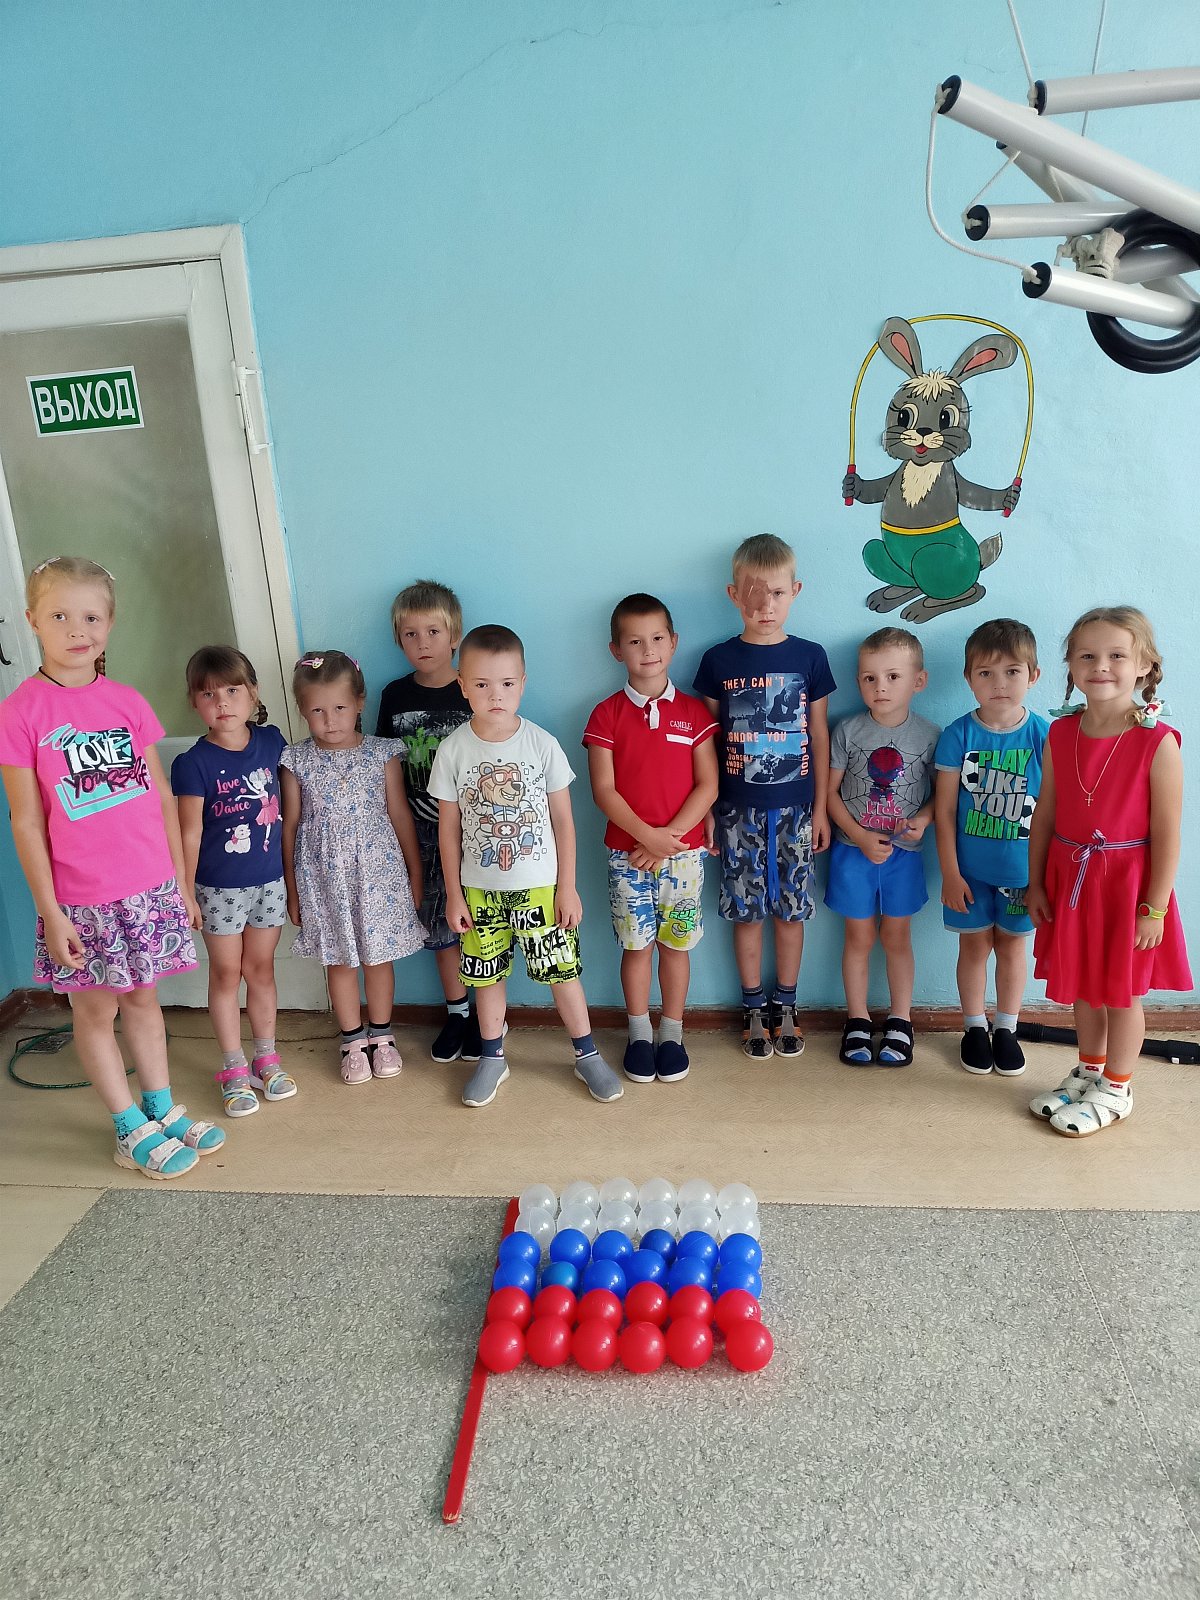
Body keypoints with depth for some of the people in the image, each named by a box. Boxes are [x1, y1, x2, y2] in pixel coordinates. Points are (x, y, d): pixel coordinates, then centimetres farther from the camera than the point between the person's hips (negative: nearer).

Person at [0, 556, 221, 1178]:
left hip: (150, 887, 3)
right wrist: (50, 911, -9)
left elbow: (161, 796, 6)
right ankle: (133, 1131, 24)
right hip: (82, 897, -3)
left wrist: (182, 882, 8)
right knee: (95, 1010, 11)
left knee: (142, 997, 17)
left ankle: (164, 1110, 30)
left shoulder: (127, 702, 1)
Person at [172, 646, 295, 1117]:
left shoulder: (271, 741, -4)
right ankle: (233, 1068, 23)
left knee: (261, 968, 15)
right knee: (226, 973, 10)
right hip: (219, 888, -3)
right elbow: (190, 833, -10)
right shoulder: (193, 763, -12)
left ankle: (266, 1057, 29)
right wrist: (185, 893, -8)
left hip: (269, 882, 3)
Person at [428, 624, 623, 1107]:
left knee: (562, 970, 6)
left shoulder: (542, 744, -10)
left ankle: (587, 1054, 26)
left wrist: (567, 887, -4)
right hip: (480, 889, 1)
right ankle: (492, 1058, 34)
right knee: (487, 975, 14)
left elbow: (563, 820, -3)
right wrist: (454, 894, 0)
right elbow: (448, 828, -1)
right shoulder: (452, 750, -8)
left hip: (540, 885, -1)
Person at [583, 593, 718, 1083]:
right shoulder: (607, 715, -1)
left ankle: (672, 1035, 24)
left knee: (675, 943, 8)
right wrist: (647, 835, -17)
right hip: (626, 853, 0)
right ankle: (639, 1035, 23)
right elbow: (603, 789, -7)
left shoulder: (694, 711, 1)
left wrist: (670, 836, -14)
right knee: (636, 944, 7)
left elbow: (707, 785, -3)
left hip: (683, 852, 1)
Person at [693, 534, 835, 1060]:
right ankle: (754, 1009, 23)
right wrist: (707, 810, 0)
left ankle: (785, 1007, 25)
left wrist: (821, 808, 3)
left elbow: (819, 736, 4)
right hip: (738, 809, -1)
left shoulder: (809, 657, 0)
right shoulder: (718, 661, -2)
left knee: (790, 909, 9)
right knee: (747, 911, 8)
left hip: (795, 807, 1)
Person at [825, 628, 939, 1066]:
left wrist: (922, 819, -19)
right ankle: (857, 1020, 24)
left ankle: (900, 1020, 26)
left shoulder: (929, 735, -5)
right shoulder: (847, 731, -6)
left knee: (897, 937, 11)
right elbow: (830, 791, -4)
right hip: (853, 850, 0)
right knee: (859, 936, 10)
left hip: (903, 852, 0)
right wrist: (860, 837, -14)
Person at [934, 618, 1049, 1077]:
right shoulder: (958, 736, -11)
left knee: (1012, 946, 15)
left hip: (1022, 870, 1)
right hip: (970, 869, 0)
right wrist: (950, 873, -7)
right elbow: (944, 811, -6)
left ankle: (1006, 1029, 33)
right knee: (974, 945, 13)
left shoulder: (1043, 735, -10)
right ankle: (974, 1027, 31)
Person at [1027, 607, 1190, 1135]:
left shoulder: (1156, 742, -16)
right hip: (1070, 878, 5)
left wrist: (1154, 908, -14)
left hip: (1127, 881, -4)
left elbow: (1166, 832, -14)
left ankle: (1116, 1089, 29)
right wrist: (1036, 883, 6)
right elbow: (1045, 813, 5)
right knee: (1082, 984, 19)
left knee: (1123, 990, 11)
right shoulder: (1061, 734, -1)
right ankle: (1088, 1071, 39)